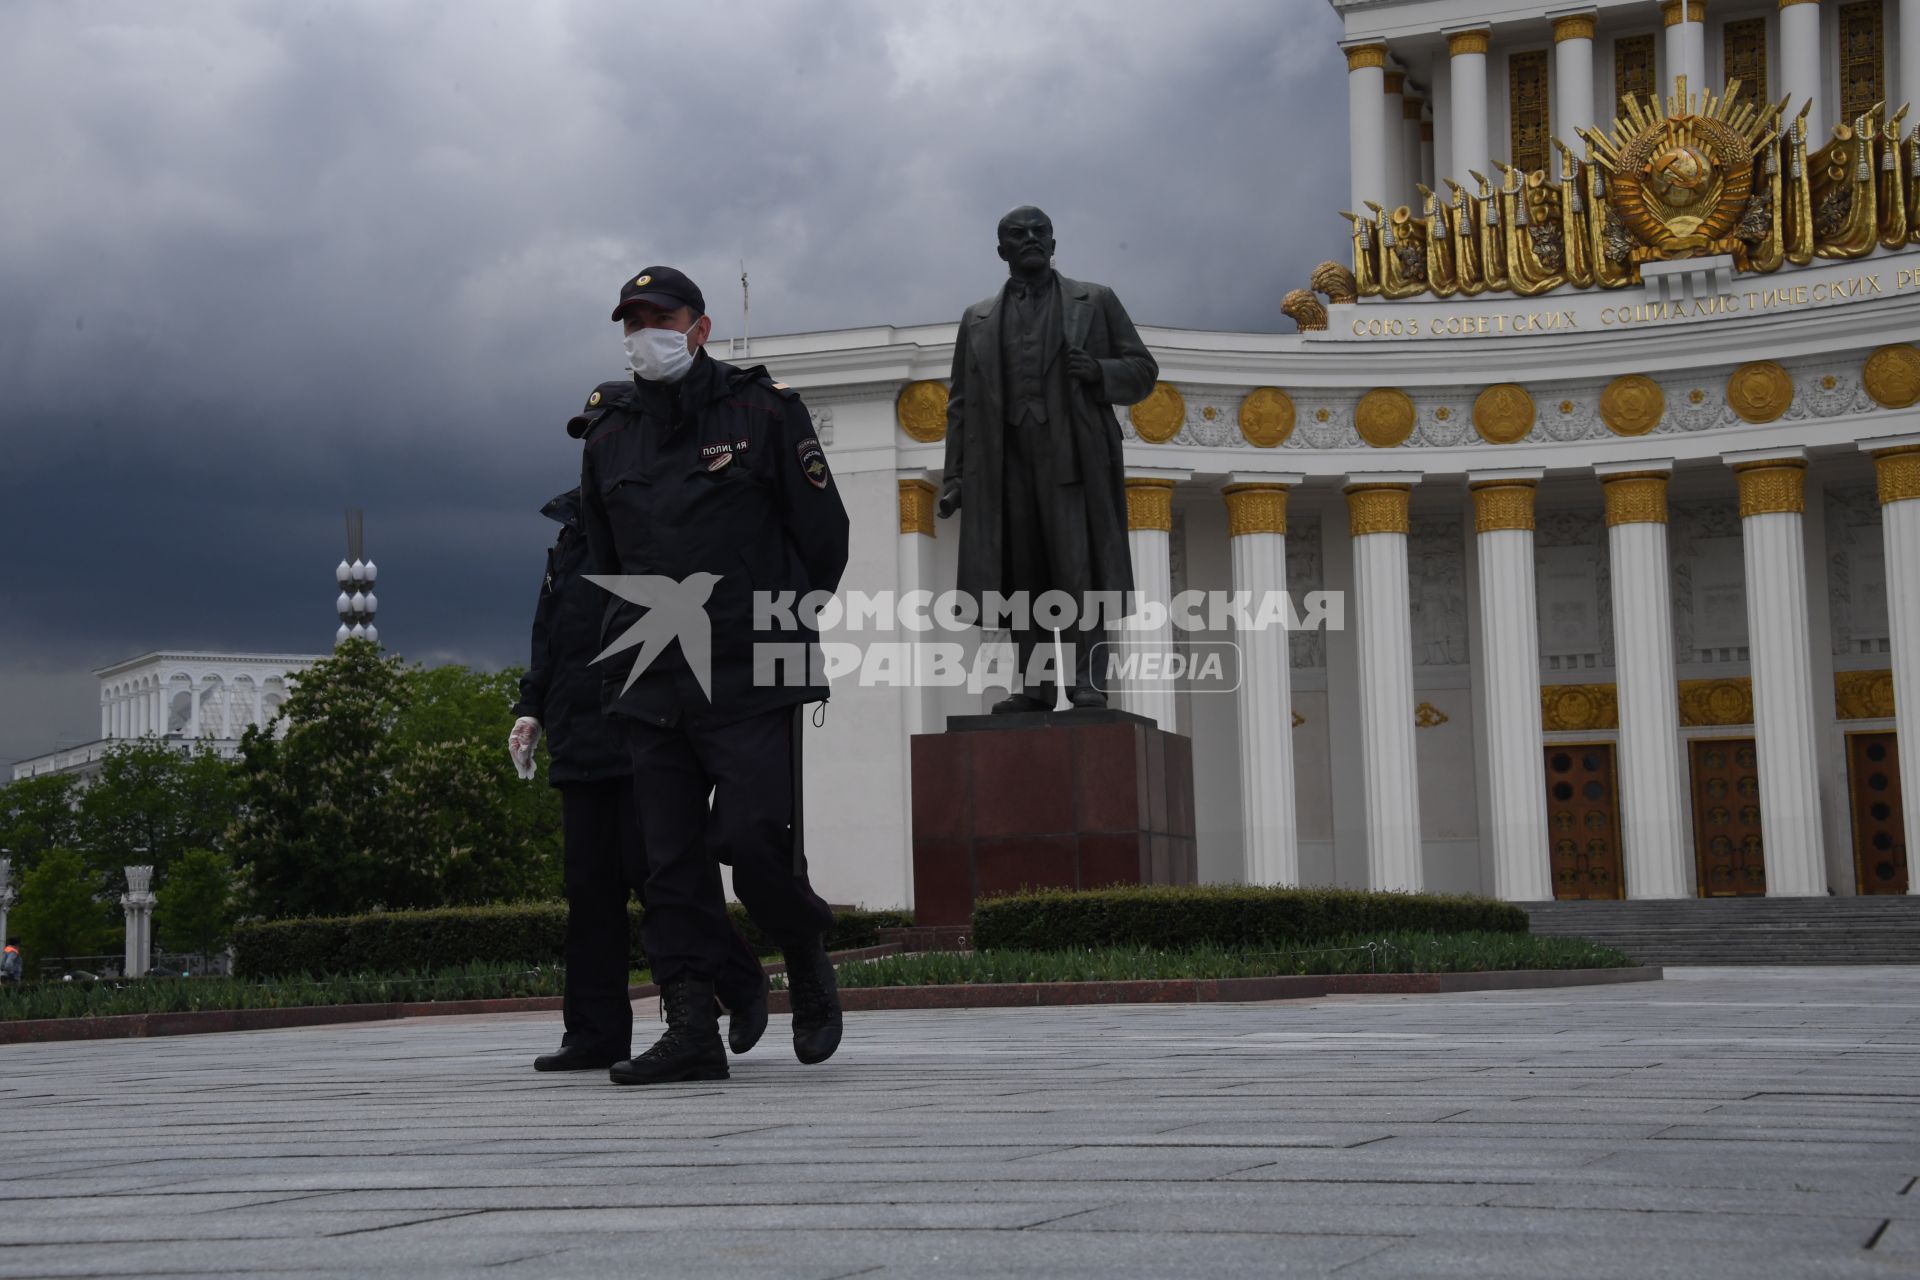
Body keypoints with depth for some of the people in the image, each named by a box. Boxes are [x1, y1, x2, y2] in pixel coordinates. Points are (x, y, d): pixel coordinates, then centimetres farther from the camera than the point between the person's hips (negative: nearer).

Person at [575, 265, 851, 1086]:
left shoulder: (763, 413, 1)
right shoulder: (608, 431, 13)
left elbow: (824, 536, 6)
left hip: (751, 679, -4)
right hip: (651, 682, 4)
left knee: (754, 840, -12)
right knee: (671, 861, 1)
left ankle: (807, 956, 16)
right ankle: (692, 1032, 4)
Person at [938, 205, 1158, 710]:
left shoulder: (1096, 302, 15)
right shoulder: (978, 320, 19)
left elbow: (1143, 370, 13)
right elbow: (961, 404, 16)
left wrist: (1100, 373, -9)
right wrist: (954, 476, 6)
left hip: (1071, 457, -2)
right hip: (1006, 462, 2)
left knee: (1076, 569, -9)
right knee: (1020, 576, -3)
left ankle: (1080, 677, -7)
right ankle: (1034, 685, -2)